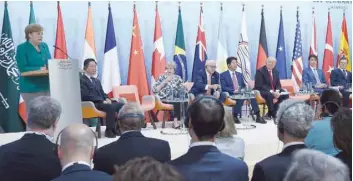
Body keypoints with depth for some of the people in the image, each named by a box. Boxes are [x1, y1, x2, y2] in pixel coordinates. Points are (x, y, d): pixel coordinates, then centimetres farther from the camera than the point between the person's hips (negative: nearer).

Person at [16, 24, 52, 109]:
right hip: (31, 88, -6)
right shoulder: (22, 48, -7)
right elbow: (22, 68, -15)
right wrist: (40, 69, -21)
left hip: (47, 86, 6)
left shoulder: (44, 46, 12)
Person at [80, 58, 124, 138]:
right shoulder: (81, 80, -3)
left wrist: (107, 99, -2)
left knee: (121, 105, -12)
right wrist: (102, 101, -19)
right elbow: (86, 95, -14)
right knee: (111, 107, -33)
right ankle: (109, 130, -23)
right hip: (91, 104, -8)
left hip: (102, 102, 8)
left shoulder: (97, 81, 26)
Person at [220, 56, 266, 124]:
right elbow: (223, 87, -7)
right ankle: (234, 116, -26)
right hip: (231, 95, -5)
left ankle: (258, 116, -28)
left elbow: (244, 85, 23)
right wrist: (234, 91, -21)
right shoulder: (223, 75, 5)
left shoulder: (239, 74, 24)